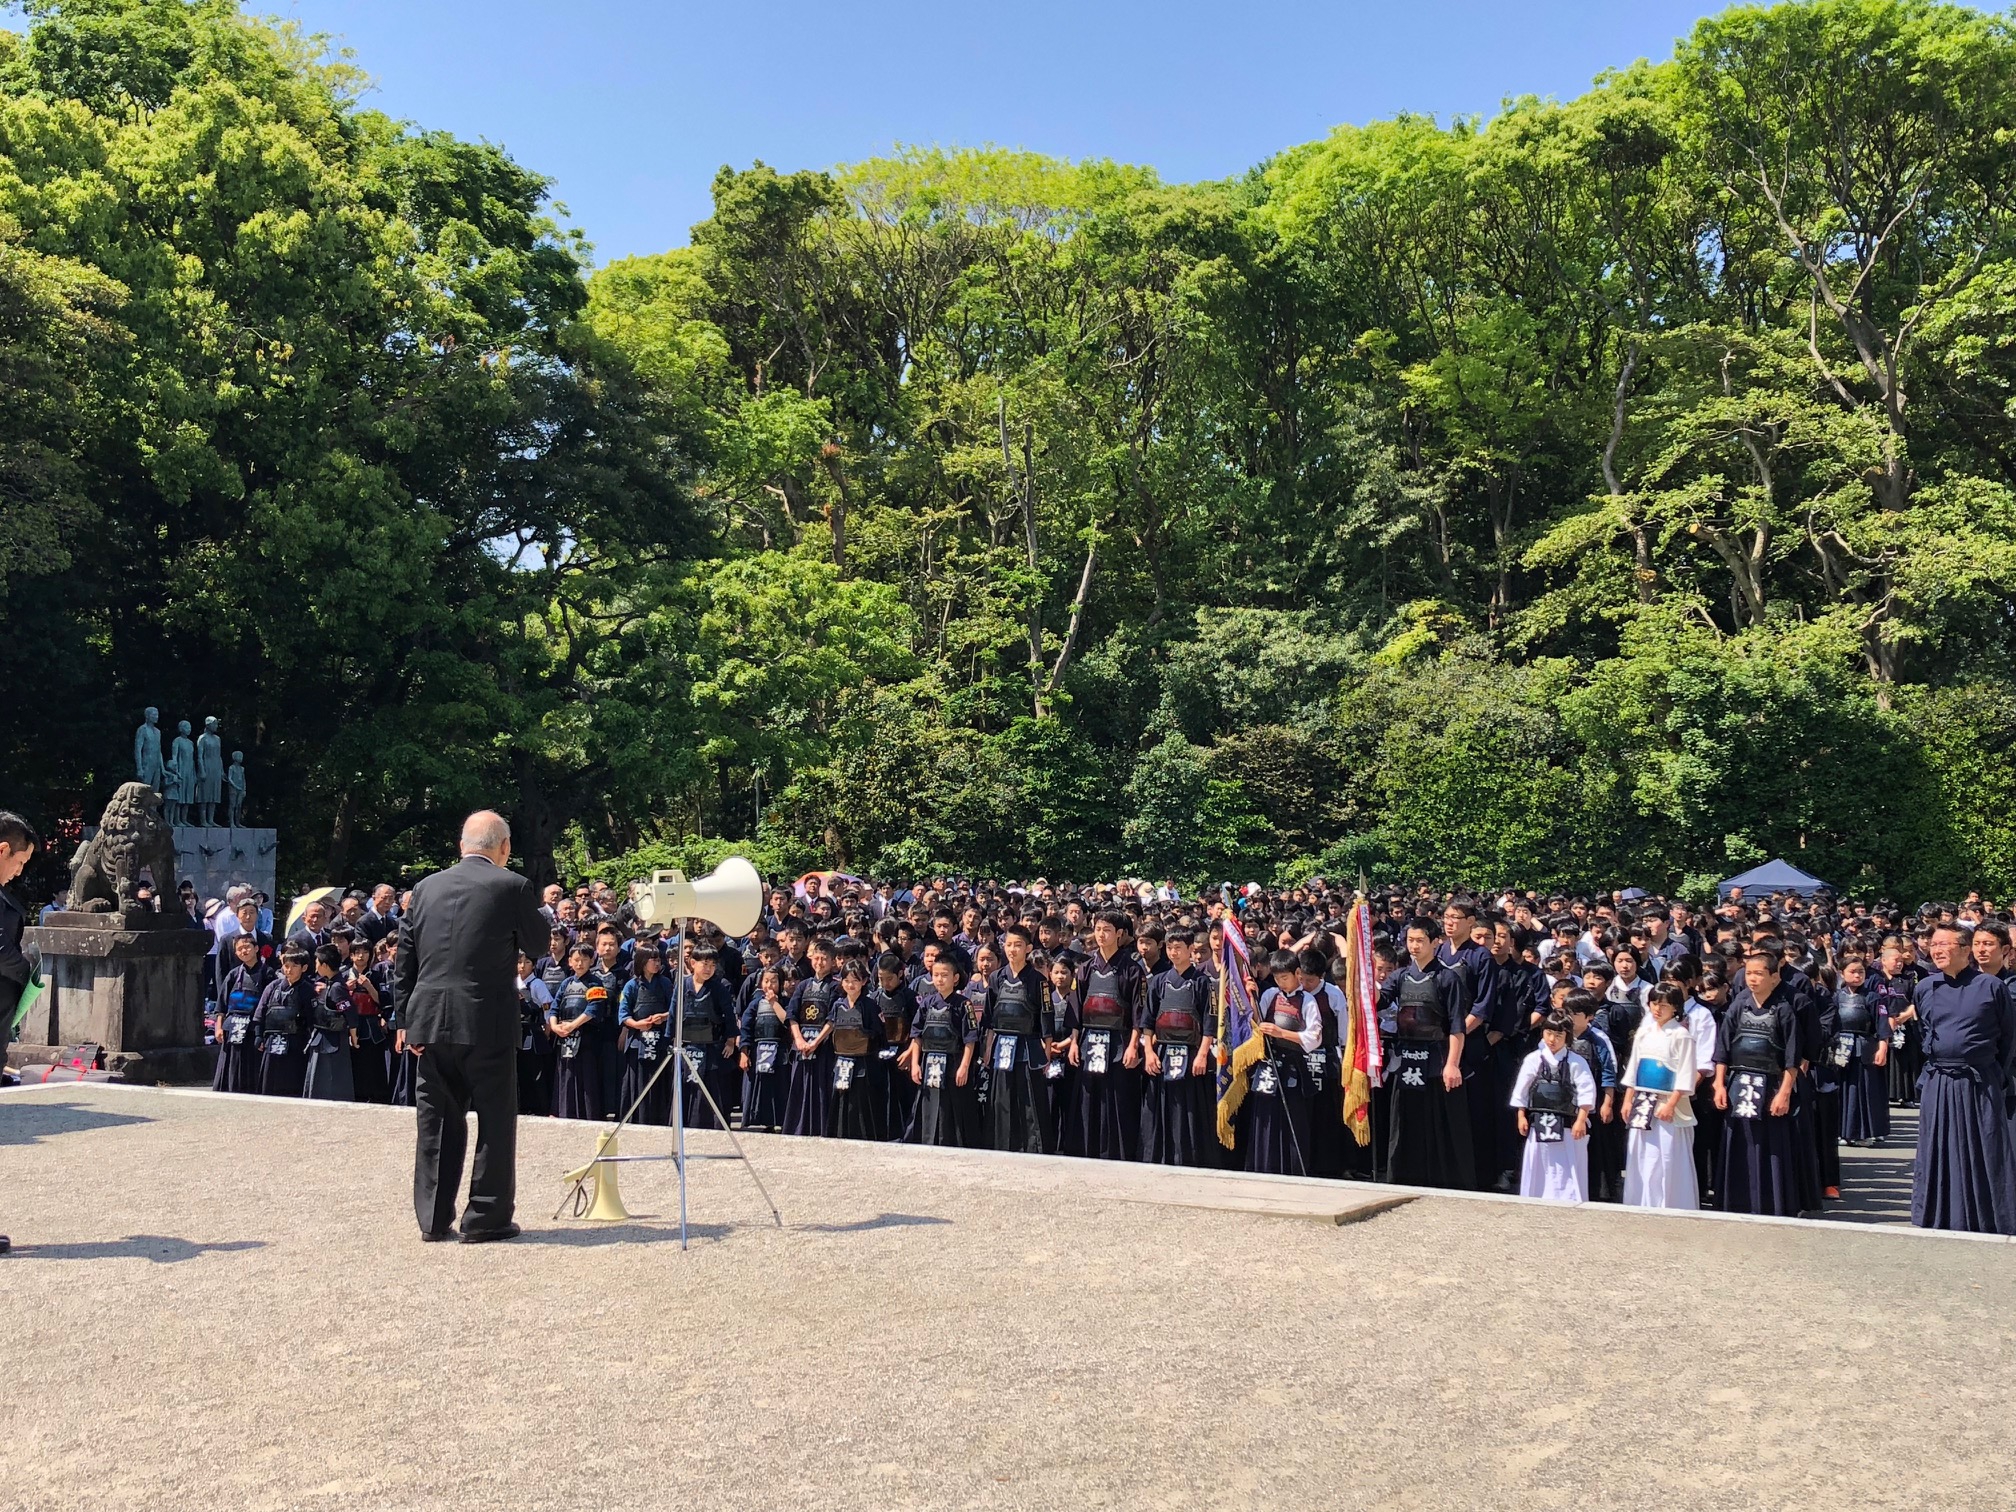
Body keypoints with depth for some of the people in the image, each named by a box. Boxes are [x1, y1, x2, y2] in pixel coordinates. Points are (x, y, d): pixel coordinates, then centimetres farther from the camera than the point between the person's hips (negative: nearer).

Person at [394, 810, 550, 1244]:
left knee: (437, 1119, 13)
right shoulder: (512, 887, -7)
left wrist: (409, 1018, 14)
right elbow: (537, 941, 5)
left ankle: (433, 1219, 18)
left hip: (431, 1022, 5)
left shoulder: (425, 888, 9)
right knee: (495, 1119, 5)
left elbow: (406, 959, 10)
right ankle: (486, 1218, 7)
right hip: (486, 1022, -5)